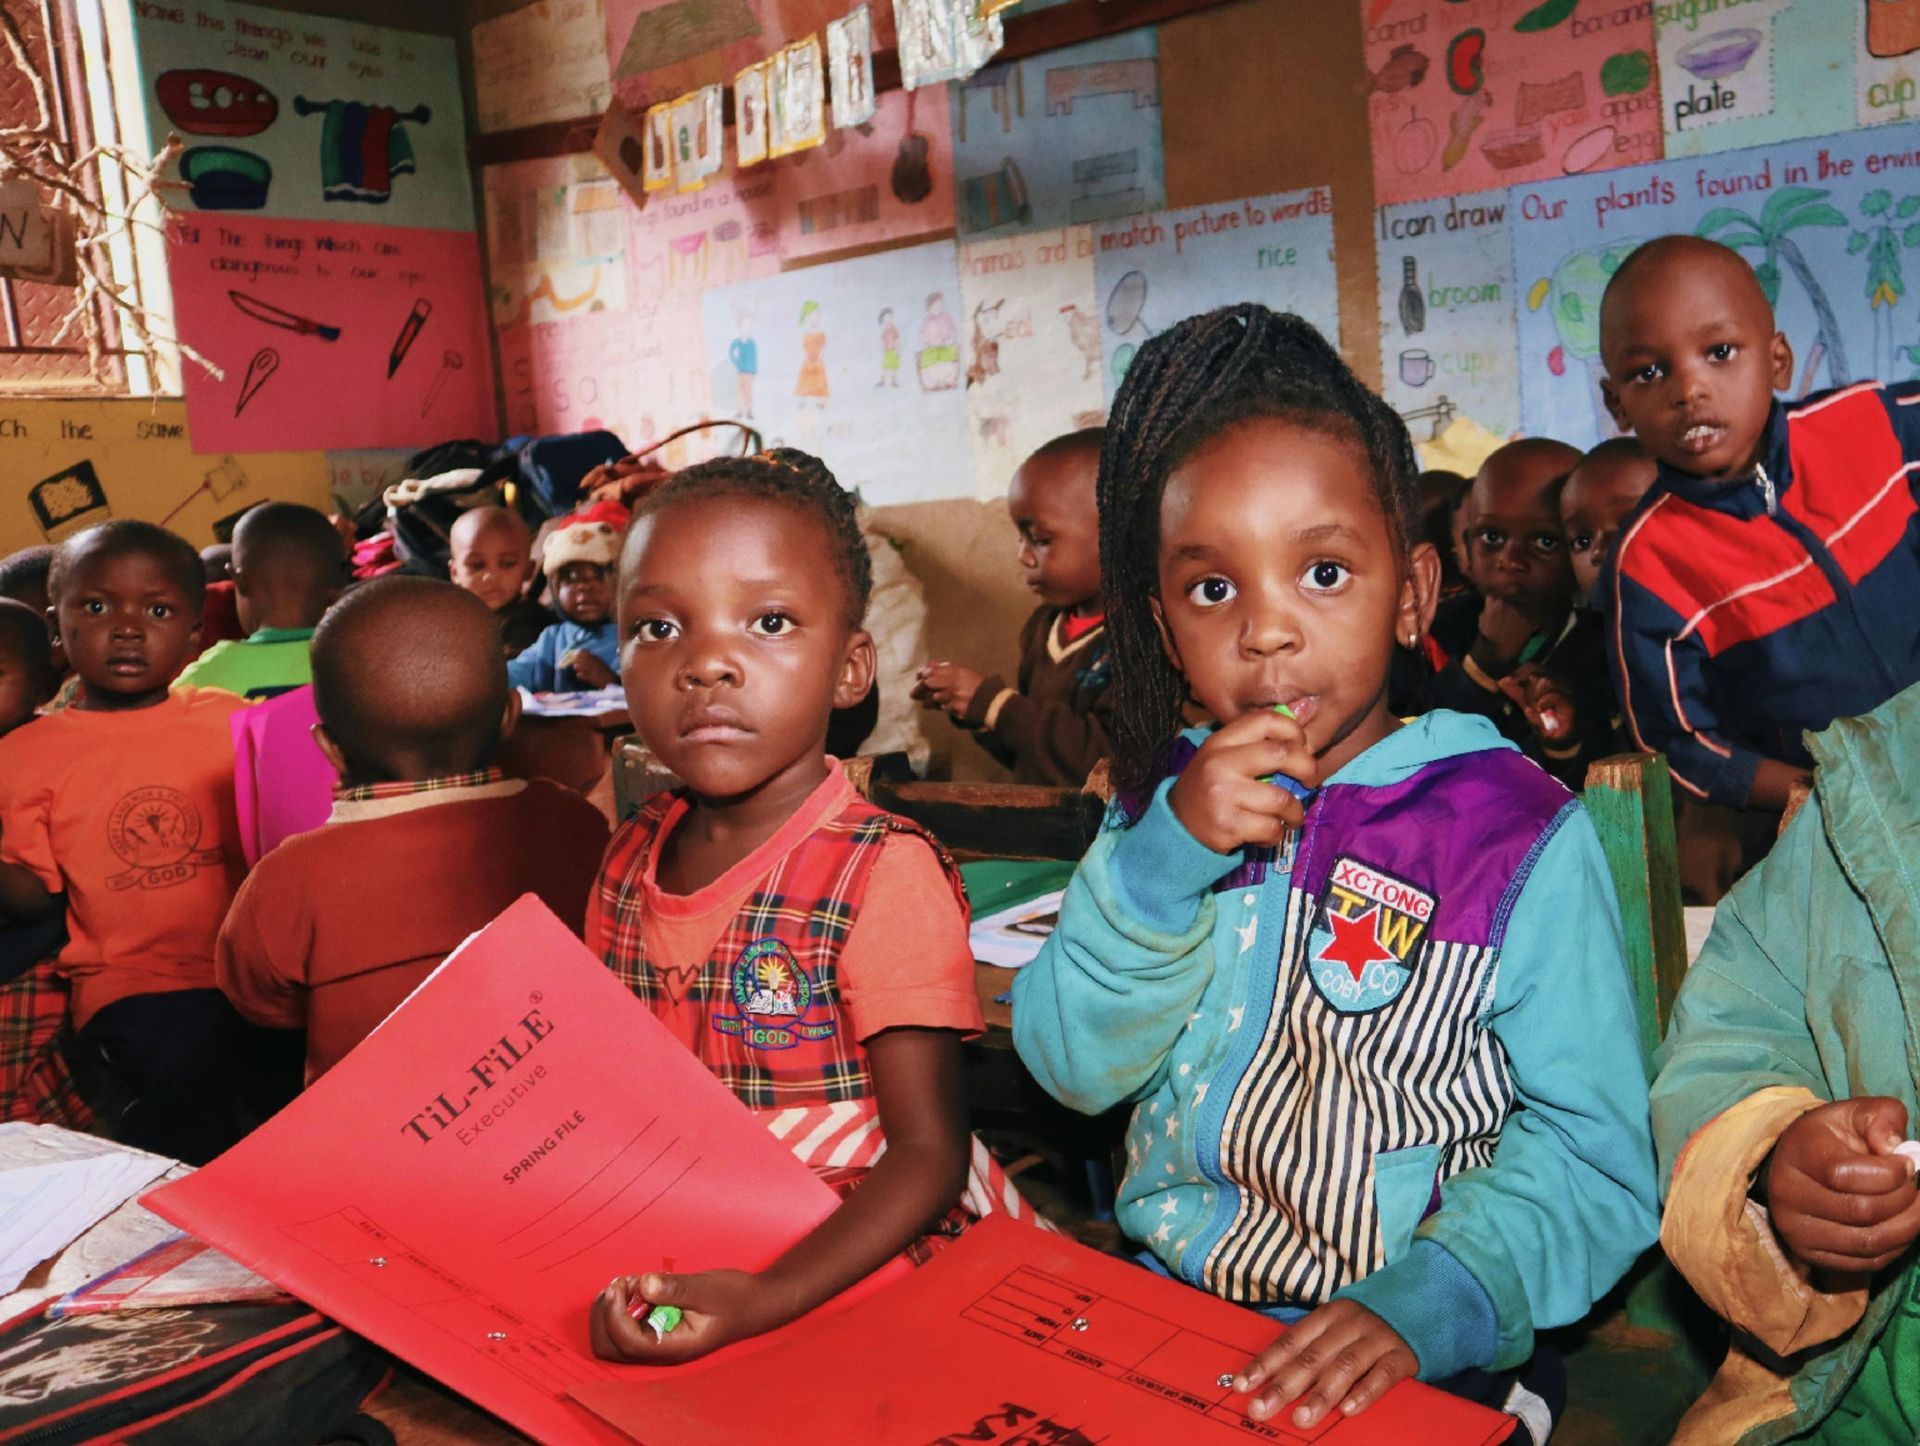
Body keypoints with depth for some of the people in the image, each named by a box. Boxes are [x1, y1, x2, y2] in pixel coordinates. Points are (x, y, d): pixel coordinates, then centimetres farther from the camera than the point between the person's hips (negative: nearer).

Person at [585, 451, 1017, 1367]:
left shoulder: (884, 875, -14)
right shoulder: (629, 861, 4)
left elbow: (928, 1155, -13)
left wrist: (763, 1300, -25)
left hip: (842, 1266, -5)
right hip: (662, 1271, 5)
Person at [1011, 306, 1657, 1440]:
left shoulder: (1520, 836, -7)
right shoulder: (1168, 798, 5)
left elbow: (1590, 1147, -8)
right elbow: (1072, 1067, -3)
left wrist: (1432, 1303, -23)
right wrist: (1164, 854, -17)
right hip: (1152, 1319, 3)